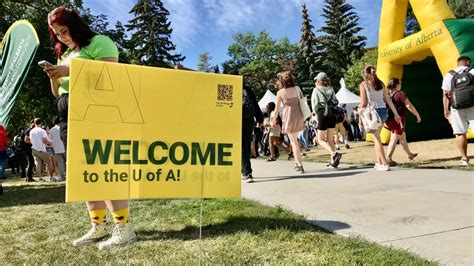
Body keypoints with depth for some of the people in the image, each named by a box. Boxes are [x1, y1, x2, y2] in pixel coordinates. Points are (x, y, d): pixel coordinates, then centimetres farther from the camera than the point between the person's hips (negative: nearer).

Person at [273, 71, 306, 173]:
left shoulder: (280, 92, -6)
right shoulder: (297, 88, 4)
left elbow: (277, 108, -1)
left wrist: (274, 121, 11)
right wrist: (304, 116, 21)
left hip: (289, 117, -4)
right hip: (299, 115, 4)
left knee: (294, 142, 2)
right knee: (295, 139, 20)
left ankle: (300, 165, 2)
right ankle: (297, 162, 24)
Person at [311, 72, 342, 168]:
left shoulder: (316, 90, -4)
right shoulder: (331, 89, 8)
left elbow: (314, 105, -6)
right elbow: (336, 101, 6)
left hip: (323, 115, -5)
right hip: (332, 115, 5)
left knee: (321, 139, 4)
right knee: (330, 139, 14)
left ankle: (334, 153, -18)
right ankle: (333, 161, 13)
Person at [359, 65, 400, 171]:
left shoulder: (363, 84, -2)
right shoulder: (381, 83, 12)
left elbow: (363, 103, -7)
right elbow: (388, 100, 10)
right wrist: (396, 114, 12)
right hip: (383, 111, 6)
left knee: (376, 138, 1)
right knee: (376, 136, 18)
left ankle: (384, 164, -2)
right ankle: (378, 162, 20)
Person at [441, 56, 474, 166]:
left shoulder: (449, 75, 8)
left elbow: (446, 95, 0)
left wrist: (446, 110, 2)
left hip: (457, 108, 0)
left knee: (460, 133, 2)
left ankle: (464, 158, 4)